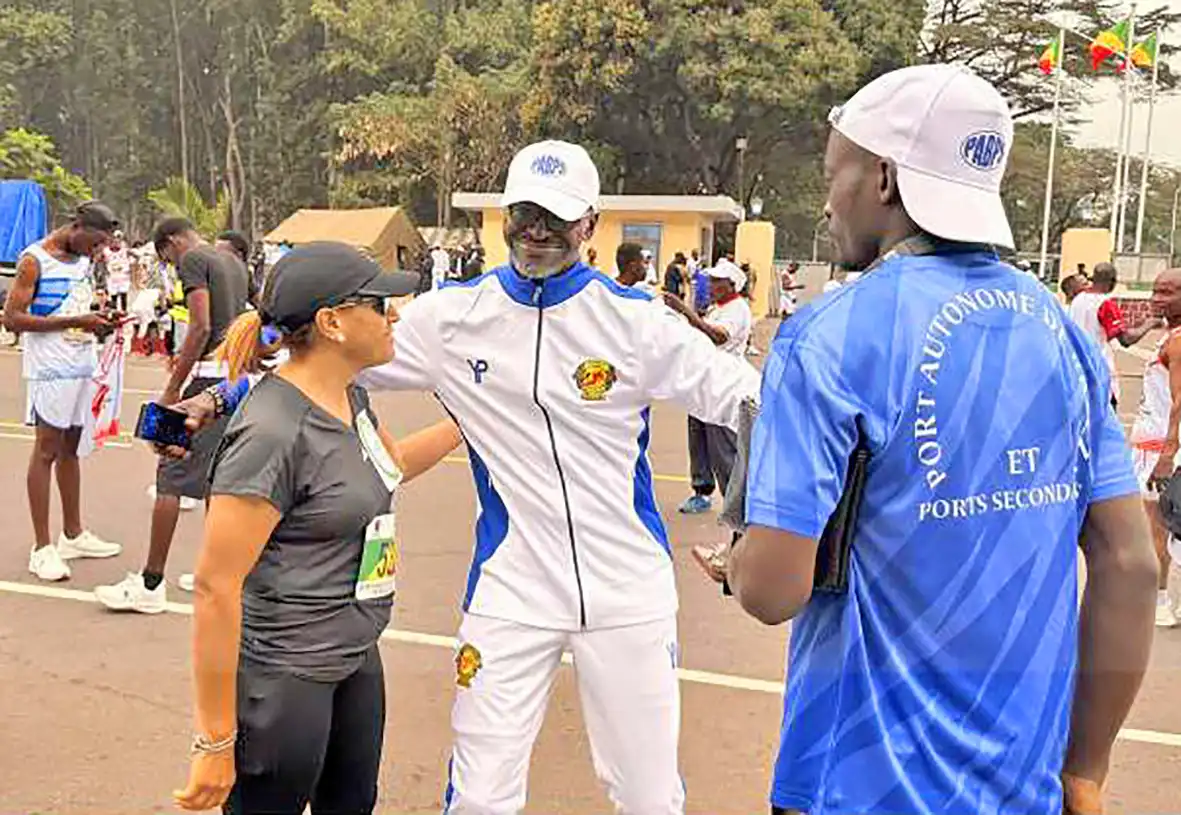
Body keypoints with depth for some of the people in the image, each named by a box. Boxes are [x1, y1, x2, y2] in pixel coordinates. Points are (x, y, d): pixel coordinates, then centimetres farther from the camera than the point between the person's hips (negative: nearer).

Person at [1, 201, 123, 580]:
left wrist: (100, 319, 4)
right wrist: (76, 322, -20)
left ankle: (73, 534, 23)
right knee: (46, 450, -4)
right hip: (51, 369, -7)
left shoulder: (83, 258, 12)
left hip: (82, 365, 8)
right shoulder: (35, 260, -12)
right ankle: (42, 549, 1)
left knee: (71, 447, 14)